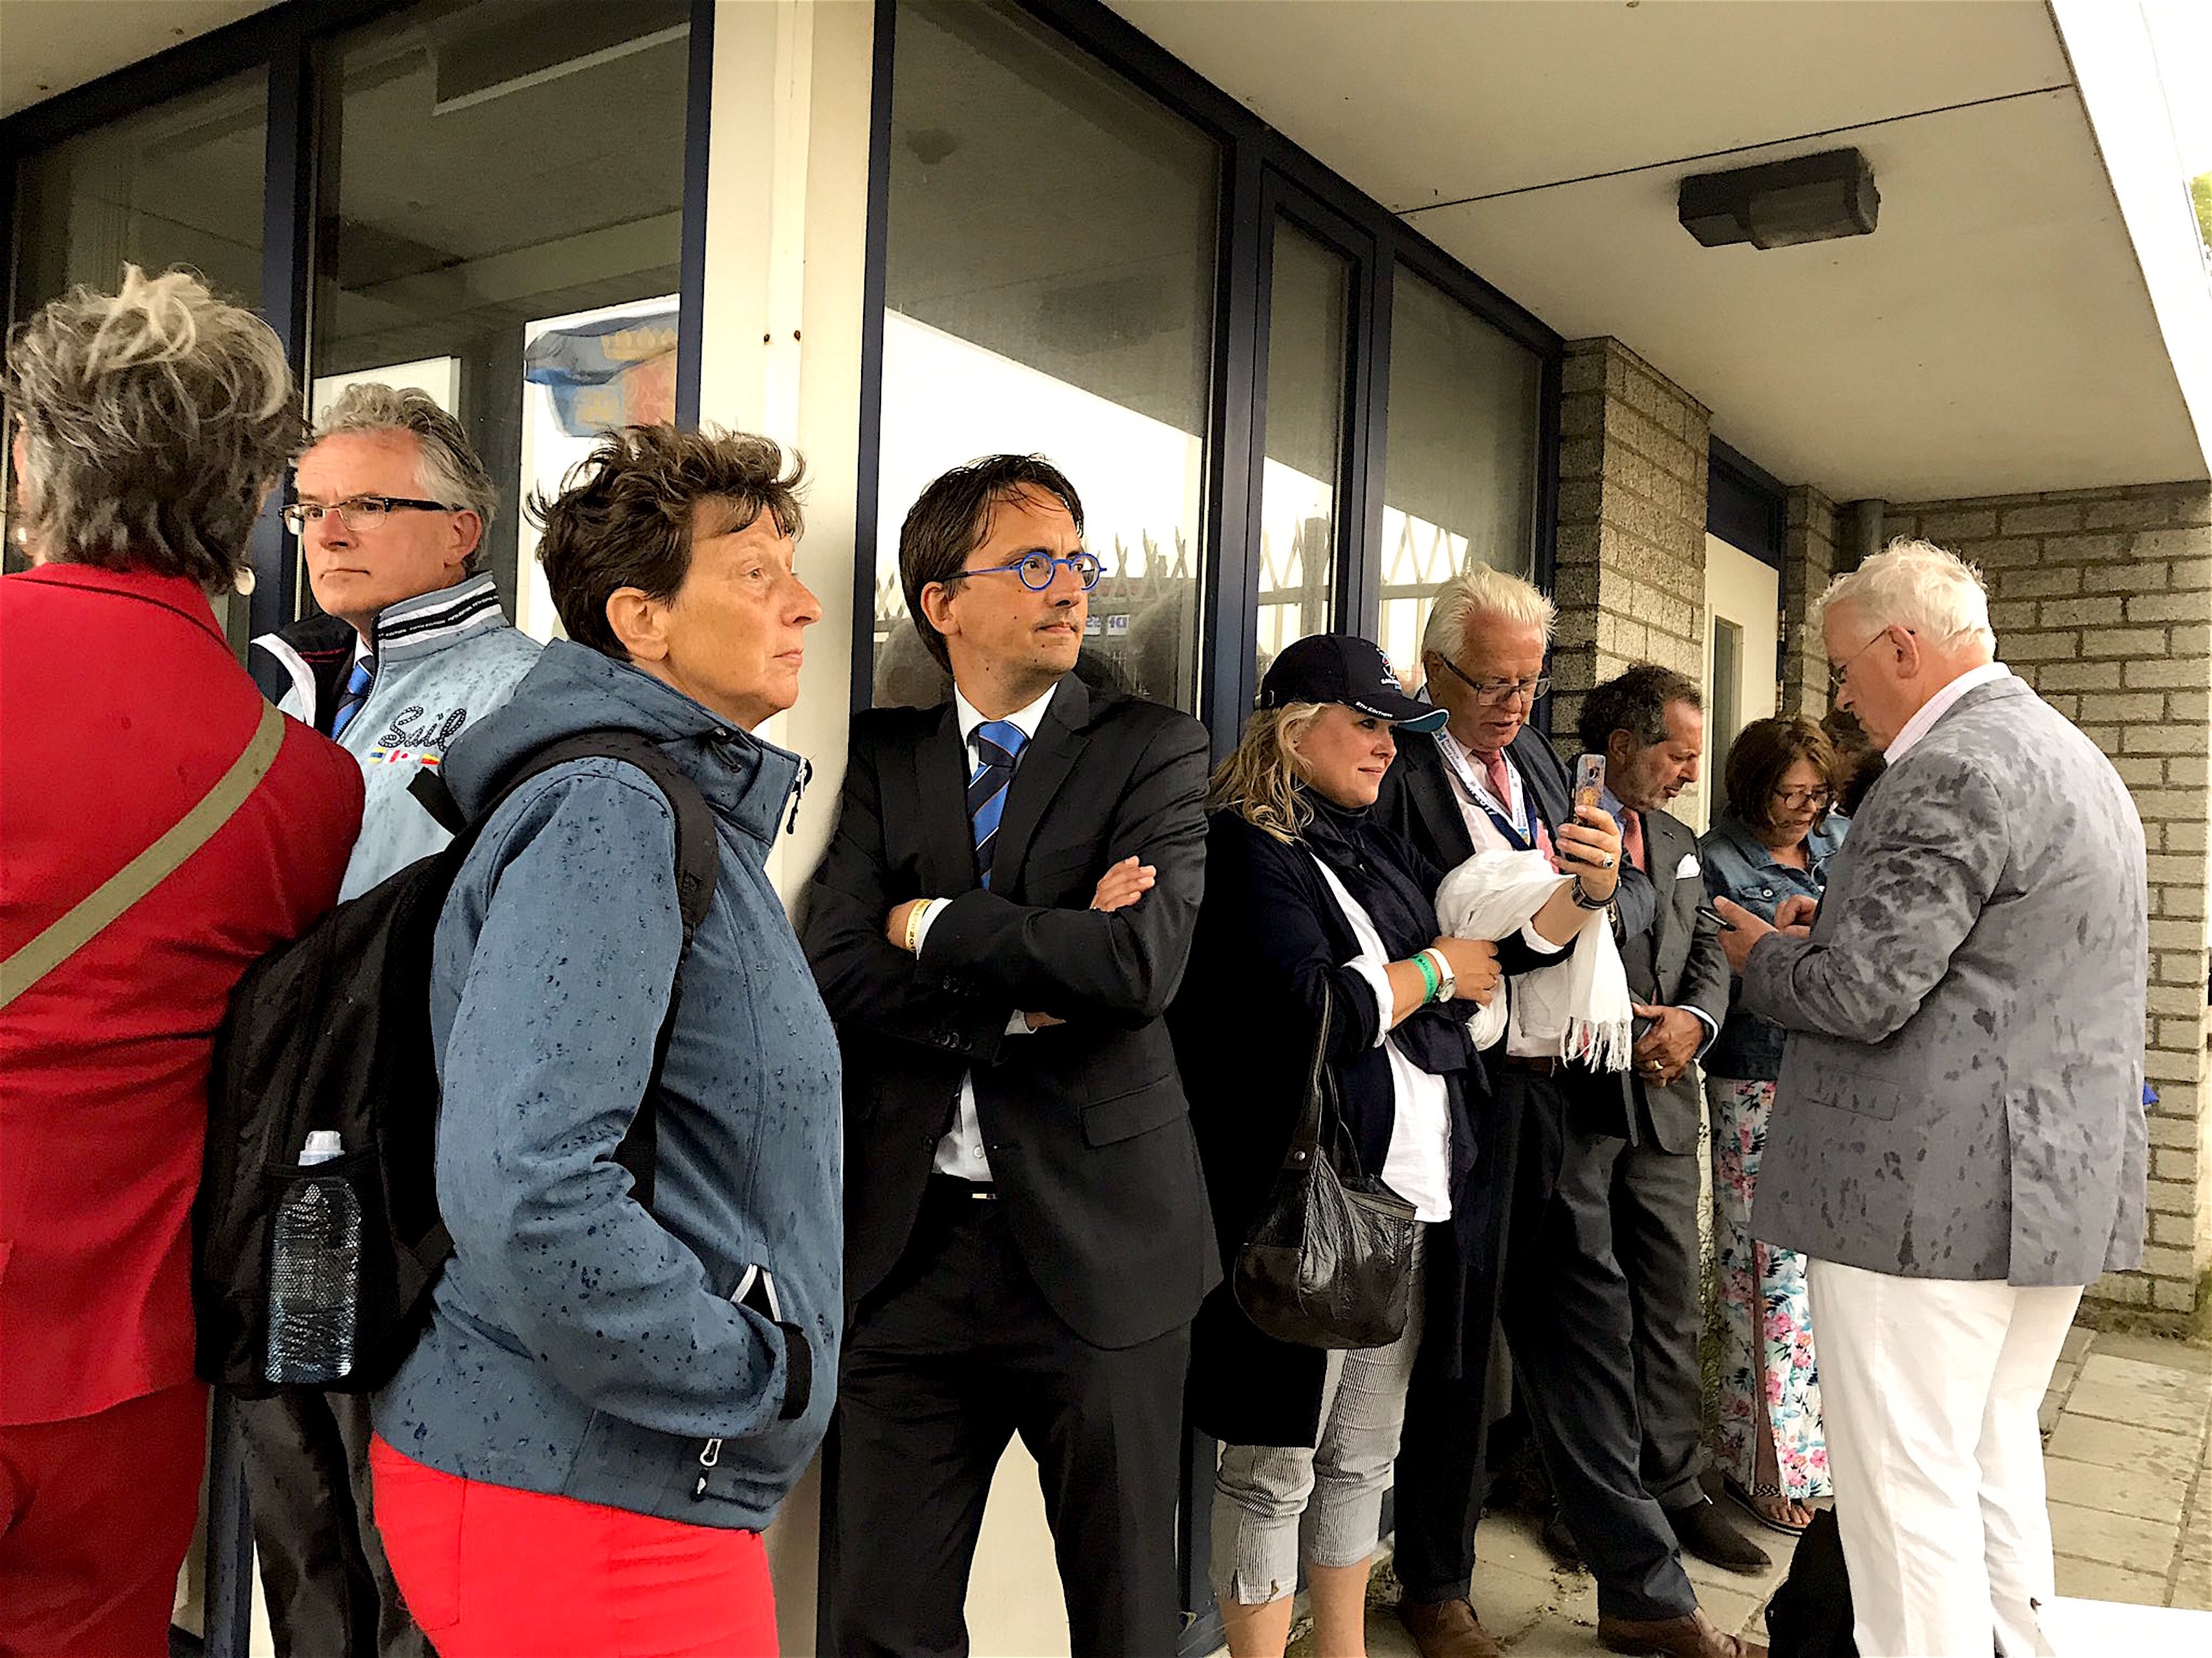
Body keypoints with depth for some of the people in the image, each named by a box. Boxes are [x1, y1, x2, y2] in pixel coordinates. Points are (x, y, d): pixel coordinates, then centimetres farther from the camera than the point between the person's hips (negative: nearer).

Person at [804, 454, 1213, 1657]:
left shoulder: (1153, 748, -1)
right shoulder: (882, 755, 8)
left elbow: (1142, 963, -17)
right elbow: (838, 972, -5)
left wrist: (934, 924, -8)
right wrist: (1032, 986, -13)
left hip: (1097, 1245, -2)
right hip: (911, 1244, 2)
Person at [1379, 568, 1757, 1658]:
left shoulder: (1535, 761, 15)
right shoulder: (1399, 771, -8)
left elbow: (1637, 894, 14)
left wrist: (1600, 899, -8)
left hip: (1561, 1089, 6)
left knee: (1586, 1333, 13)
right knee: (1450, 1343, 8)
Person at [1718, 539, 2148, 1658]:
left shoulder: (1952, 772, -18)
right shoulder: (2073, 757, 14)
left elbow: (1860, 996, -22)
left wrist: (1762, 951, -3)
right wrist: (1838, 926, 16)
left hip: (1931, 1193, -10)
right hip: (2057, 1183, 10)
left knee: (1907, 1484, 0)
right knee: (1995, 1447, 22)